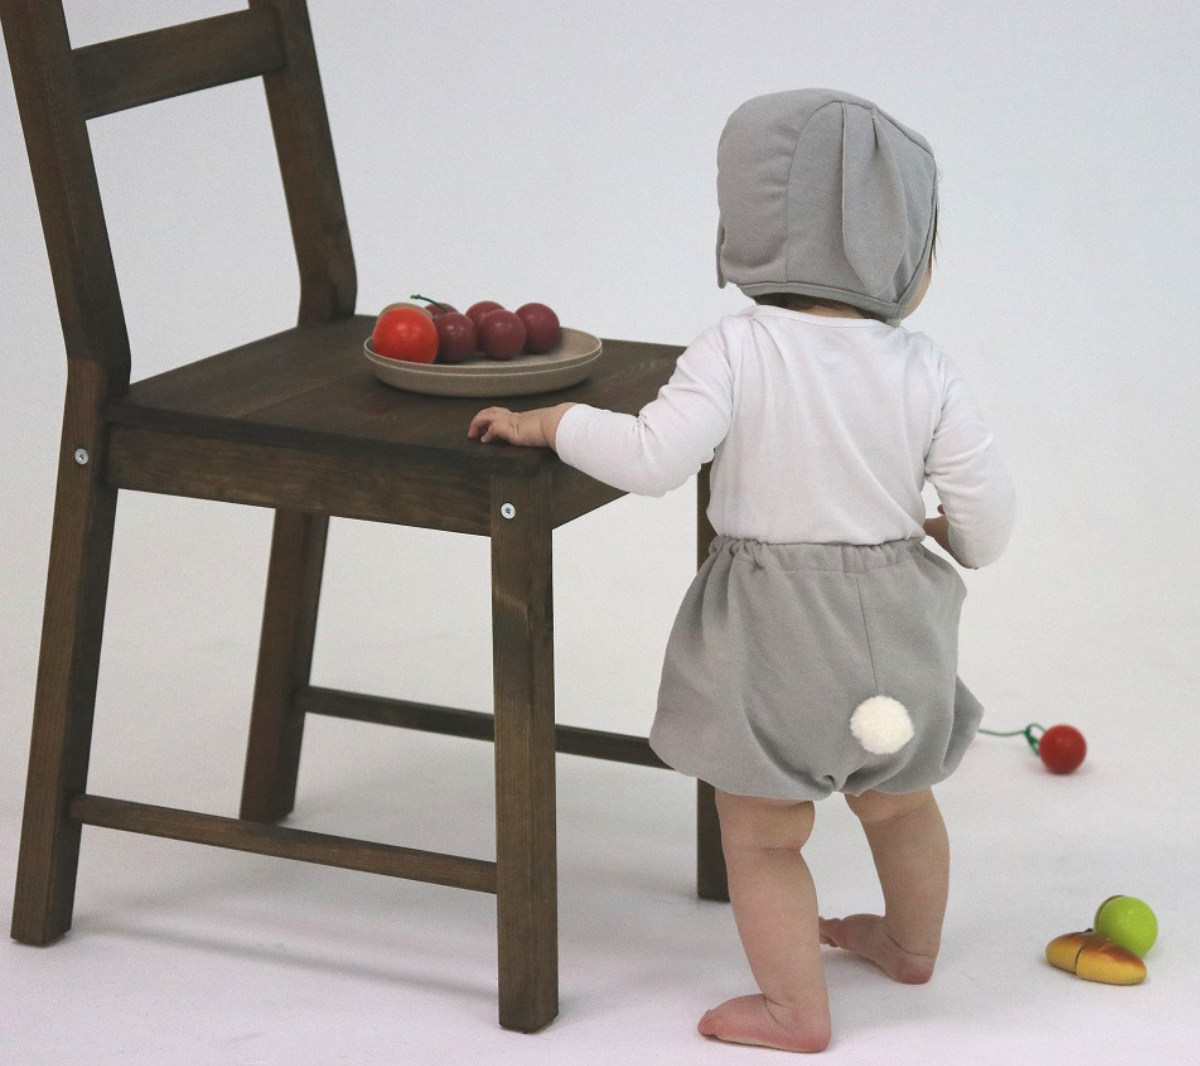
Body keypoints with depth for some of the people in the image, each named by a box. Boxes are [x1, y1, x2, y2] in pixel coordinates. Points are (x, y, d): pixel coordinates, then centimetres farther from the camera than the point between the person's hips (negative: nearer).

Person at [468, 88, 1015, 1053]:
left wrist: (546, 422, -11)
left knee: (762, 835, 13)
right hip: (894, 628, 4)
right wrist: (957, 540, 17)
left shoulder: (738, 351, -16)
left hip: (775, 638, -4)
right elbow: (987, 510, -6)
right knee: (897, 800, 29)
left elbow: (655, 457, -26)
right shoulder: (924, 373, -7)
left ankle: (797, 1008, 18)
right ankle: (912, 944, 50)